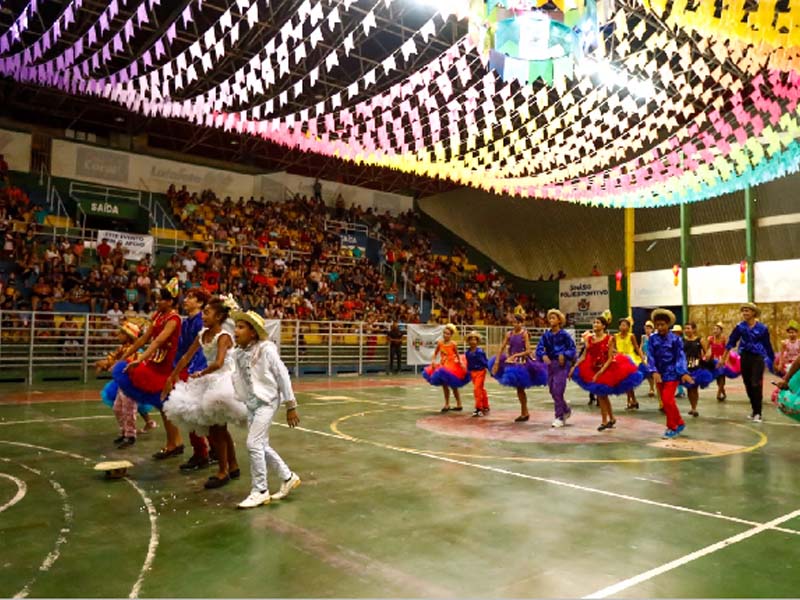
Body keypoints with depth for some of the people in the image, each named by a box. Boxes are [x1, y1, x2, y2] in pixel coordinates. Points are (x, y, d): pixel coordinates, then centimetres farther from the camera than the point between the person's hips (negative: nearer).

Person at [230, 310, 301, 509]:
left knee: (254, 444, -11)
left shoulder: (266, 349, -16)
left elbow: (282, 376, -12)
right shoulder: (238, 353, 2)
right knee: (262, 446, 11)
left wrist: (291, 406, -9)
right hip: (251, 403, 7)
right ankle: (288, 477, 31)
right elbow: (238, 379, 10)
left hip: (267, 401, -7)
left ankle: (260, 491, 4)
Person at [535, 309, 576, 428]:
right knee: (552, 391, 10)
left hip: (562, 364, -5)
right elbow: (539, 348, 1)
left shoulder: (564, 334, -5)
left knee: (558, 391, -10)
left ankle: (560, 418, 1)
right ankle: (566, 410, 34)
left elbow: (573, 349, -1)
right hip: (550, 364, 5)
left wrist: (564, 354, -17)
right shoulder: (546, 335, 7)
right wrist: (543, 355, -18)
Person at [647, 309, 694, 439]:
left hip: (672, 373, -4)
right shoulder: (653, 339, 0)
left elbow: (680, 357, -8)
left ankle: (672, 427, 6)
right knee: (666, 401, 11)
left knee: (668, 400, -10)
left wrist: (683, 372, -19)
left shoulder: (675, 339, -8)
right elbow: (650, 356, -5)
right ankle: (679, 423, 29)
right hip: (659, 373, 4)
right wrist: (654, 372, -17)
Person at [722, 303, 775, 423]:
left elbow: (767, 345, 2)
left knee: (756, 385, -8)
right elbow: (731, 342, 5)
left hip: (758, 358, -3)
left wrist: (772, 360, 7)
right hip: (745, 357, 3)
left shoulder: (762, 328, -5)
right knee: (748, 385, 10)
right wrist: (723, 358, 4)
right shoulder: (740, 327, 0)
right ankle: (754, 408, 27)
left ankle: (757, 413, -3)